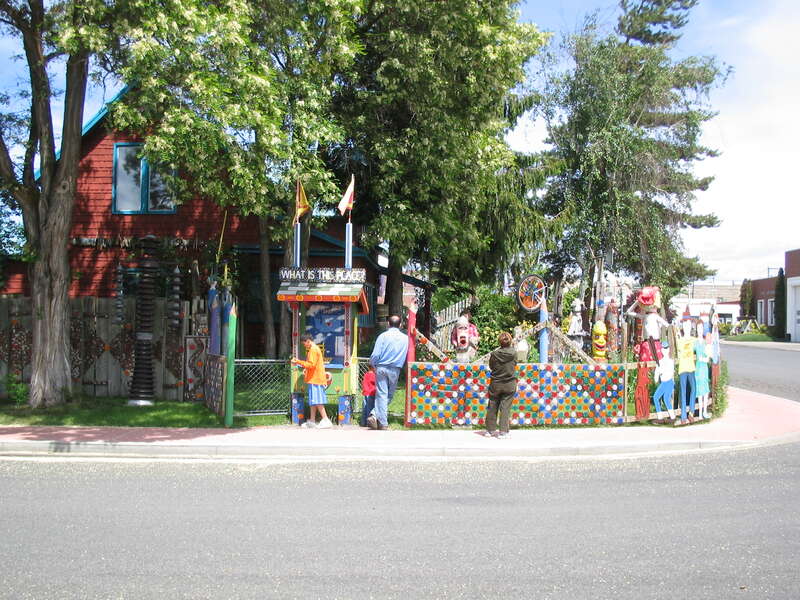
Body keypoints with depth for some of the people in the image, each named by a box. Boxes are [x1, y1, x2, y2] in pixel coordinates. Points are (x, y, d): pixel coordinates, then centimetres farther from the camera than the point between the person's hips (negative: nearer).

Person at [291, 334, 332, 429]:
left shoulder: (313, 350, -13)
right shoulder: (314, 349, 19)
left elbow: (311, 364, -19)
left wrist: (299, 362, -15)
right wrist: (306, 369, 10)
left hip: (315, 379, -10)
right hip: (314, 379, 10)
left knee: (317, 400, -11)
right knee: (313, 400, 12)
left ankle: (326, 420, -13)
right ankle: (312, 420, 16)